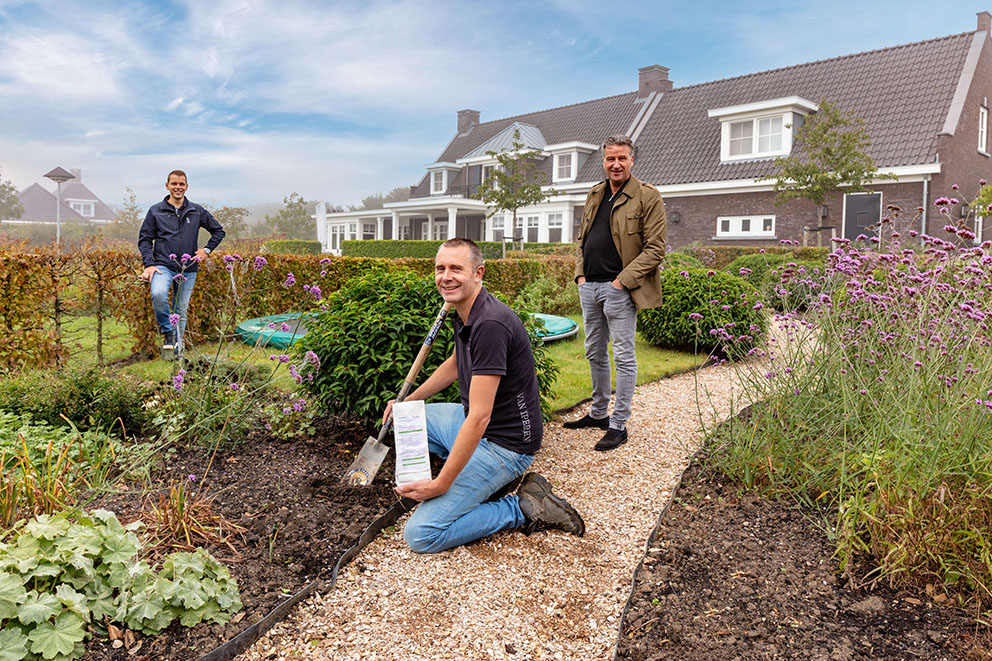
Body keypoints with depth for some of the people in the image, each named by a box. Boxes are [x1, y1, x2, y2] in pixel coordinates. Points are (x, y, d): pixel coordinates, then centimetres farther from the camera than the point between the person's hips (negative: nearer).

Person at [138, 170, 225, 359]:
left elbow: (219, 231, 18)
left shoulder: (197, 212, 8)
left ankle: (177, 350, 20)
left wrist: (207, 250, 5)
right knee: (158, 294, -31)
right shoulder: (155, 212, 5)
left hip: (188, 270, 2)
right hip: (163, 266, -2)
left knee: (181, 311, 7)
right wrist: (149, 264, -7)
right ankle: (167, 332, -9)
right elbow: (145, 239, 6)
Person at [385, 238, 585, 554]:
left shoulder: (490, 324, -27)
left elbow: (479, 417, -29)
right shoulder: (464, 314, 4)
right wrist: (408, 401, 25)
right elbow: (455, 364, 27)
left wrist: (440, 484, -24)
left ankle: (524, 509, -2)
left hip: (503, 442, -10)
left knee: (421, 535, -14)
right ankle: (488, 480, 15)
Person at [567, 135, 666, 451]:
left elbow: (655, 248, -10)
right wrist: (580, 273, 7)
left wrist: (623, 280, -16)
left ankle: (618, 425, 7)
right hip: (589, 286, 7)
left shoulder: (648, 197, -6)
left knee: (624, 357, -1)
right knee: (595, 353, 16)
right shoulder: (594, 194, 15)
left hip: (619, 289, -7)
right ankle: (598, 413, 30)